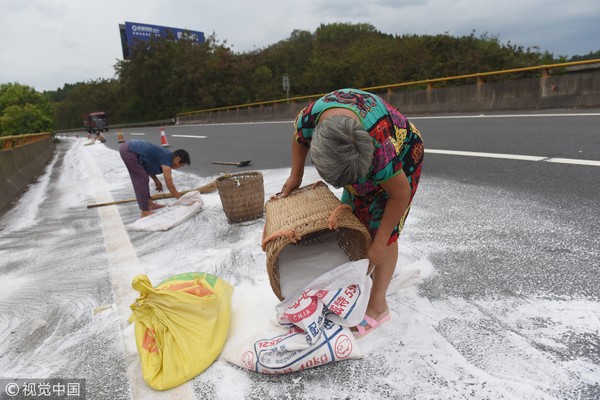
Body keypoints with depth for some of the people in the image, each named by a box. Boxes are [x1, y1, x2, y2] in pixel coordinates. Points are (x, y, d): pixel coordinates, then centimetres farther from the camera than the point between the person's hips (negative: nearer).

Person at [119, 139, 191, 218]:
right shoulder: (167, 160, -14)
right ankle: (145, 212, -3)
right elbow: (170, 186, -13)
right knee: (142, 179, -7)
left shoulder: (166, 155, 12)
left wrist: (156, 180, 17)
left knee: (141, 178, 17)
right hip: (128, 151, -10)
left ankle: (149, 203, 26)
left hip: (128, 148, 10)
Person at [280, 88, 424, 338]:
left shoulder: (381, 149, -44)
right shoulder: (309, 119, -31)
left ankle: (378, 307, 0)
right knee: (356, 216, 8)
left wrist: (379, 244, -23)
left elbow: (400, 195, -28)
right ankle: (372, 270, 32)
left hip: (401, 156, -5)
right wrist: (295, 176, -3)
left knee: (381, 227, -9)